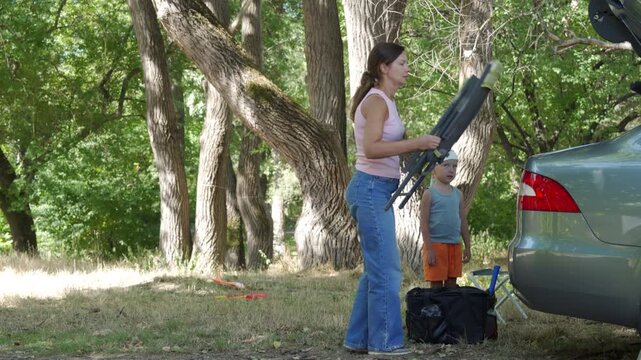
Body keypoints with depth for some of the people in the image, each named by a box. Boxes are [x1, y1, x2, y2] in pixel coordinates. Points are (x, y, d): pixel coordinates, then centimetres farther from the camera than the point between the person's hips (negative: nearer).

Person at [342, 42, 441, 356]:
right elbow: (371, 148, -25)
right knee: (386, 269, -8)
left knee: (377, 269, 13)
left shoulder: (384, 101, 16)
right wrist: (415, 143, -29)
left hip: (378, 191, 10)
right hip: (371, 189, -10)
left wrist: (417, 149, 12)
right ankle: (384, 342, -3)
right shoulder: (376, 101, -13)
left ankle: (358, 339, 18)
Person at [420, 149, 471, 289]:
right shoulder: (429, 194, -6)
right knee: (436, 284, -1)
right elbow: (424, 223, -9)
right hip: (436, 244, -5)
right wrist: (429, 249, -15)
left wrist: (467, 247, 13)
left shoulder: (458, 194, 11)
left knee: (451, 284, 8)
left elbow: (463, 222, 15)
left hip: (454, 245, 5)